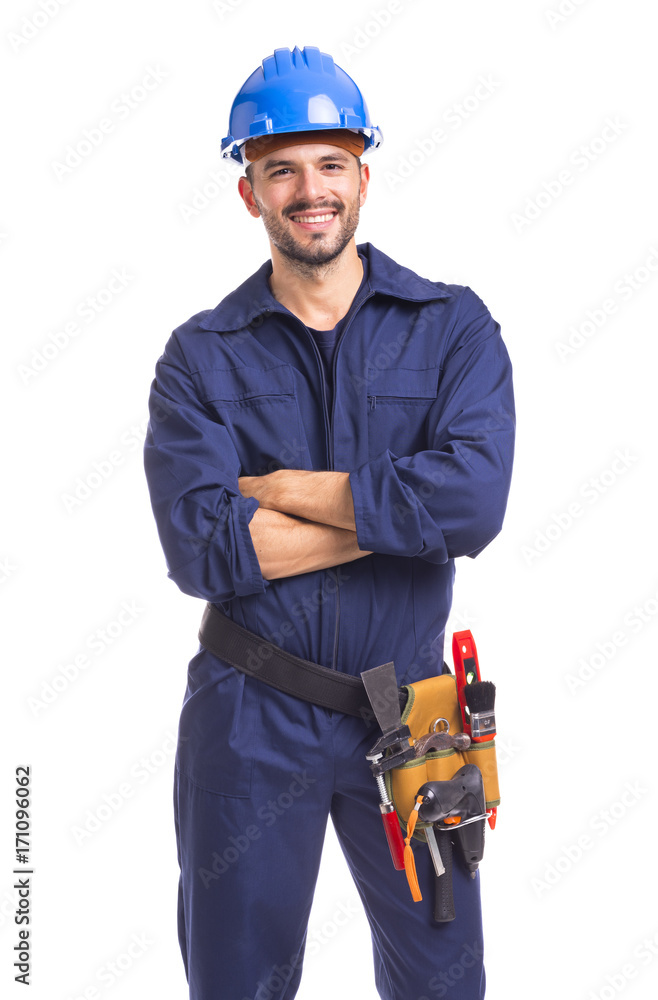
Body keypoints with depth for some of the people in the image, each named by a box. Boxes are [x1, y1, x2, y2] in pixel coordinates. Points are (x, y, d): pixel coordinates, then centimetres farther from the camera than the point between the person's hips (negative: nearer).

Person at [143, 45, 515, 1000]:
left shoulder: (453, 328, -2)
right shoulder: (201, 357, -2)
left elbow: (475, 500, -19)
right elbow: (200, 551, -17)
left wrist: (280, 487, -15)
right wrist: (397, 509, -17)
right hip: (250, 717, 0)